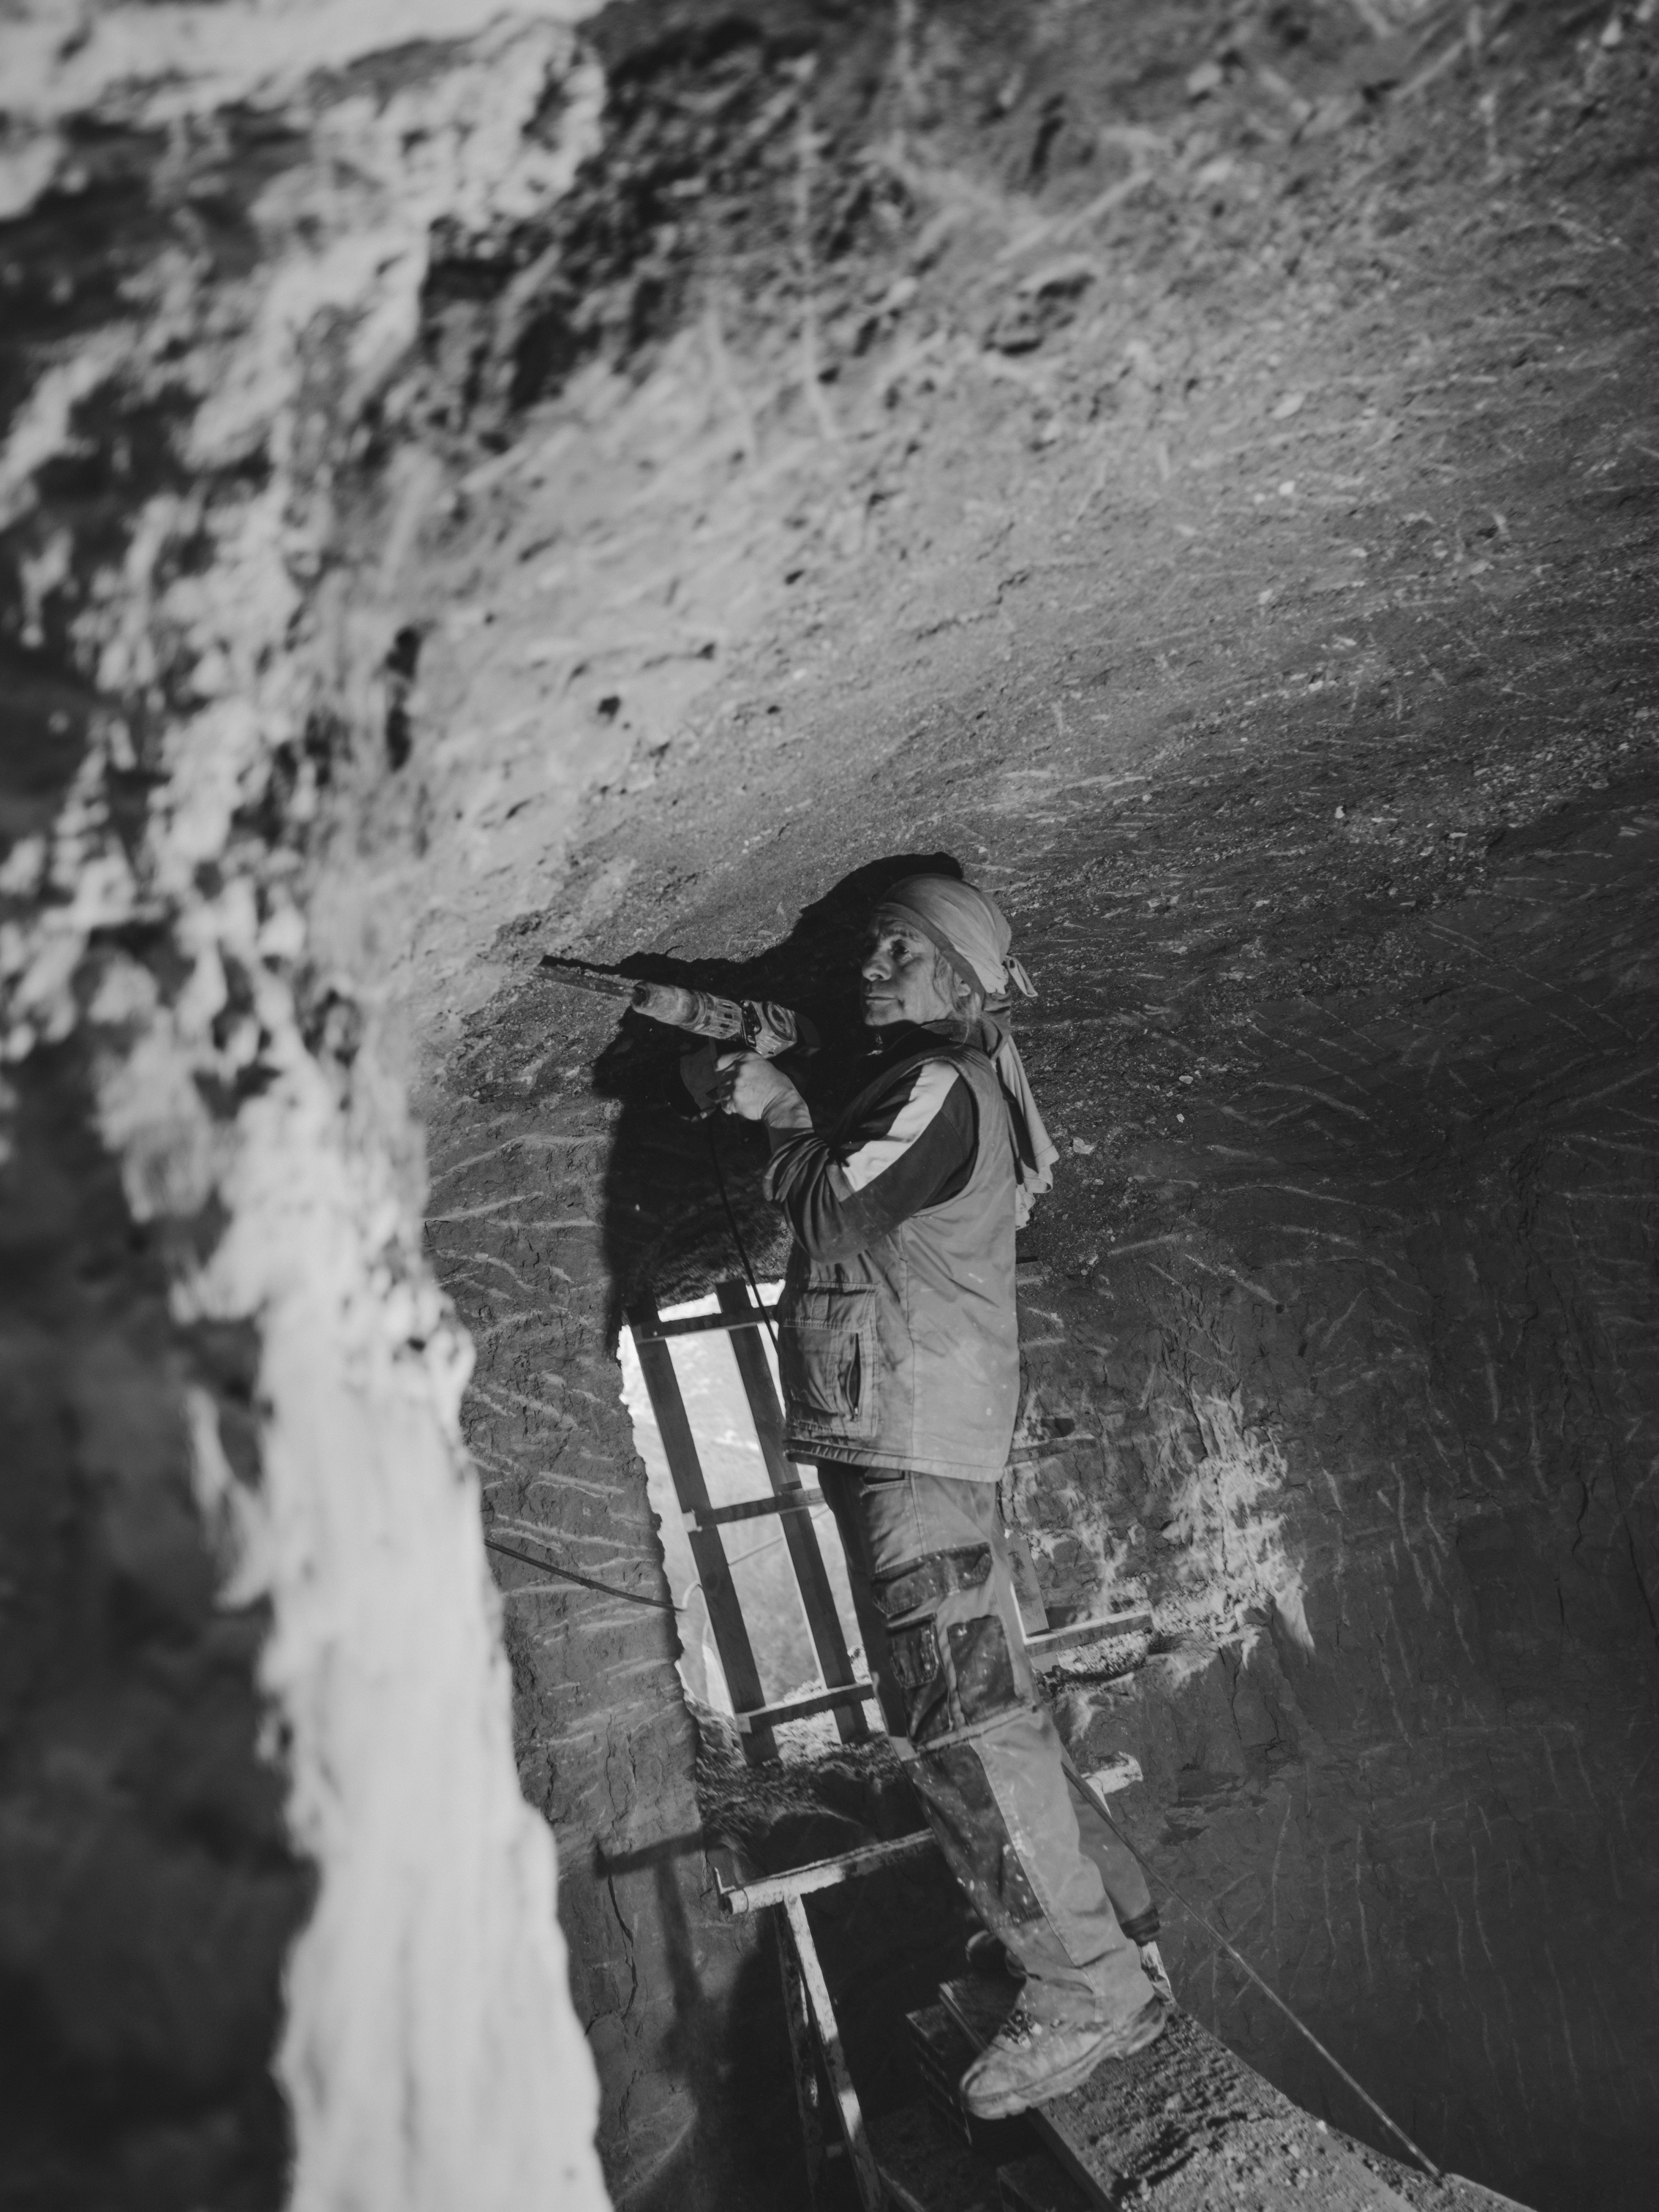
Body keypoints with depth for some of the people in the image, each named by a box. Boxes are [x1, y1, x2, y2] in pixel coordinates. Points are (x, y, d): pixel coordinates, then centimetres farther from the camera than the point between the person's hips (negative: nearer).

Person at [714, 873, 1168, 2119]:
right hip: (897, 1442, 11)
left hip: (917, 1446, -11)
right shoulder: (914, 1086, 19)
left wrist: (781, 1111, -2)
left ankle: (1089, 1992, -8)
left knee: (962, 1716, -12)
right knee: (972, 1700, 18)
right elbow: (833, 1206, 20)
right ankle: (1092, 1901, 29)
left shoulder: (943, 1089, -12)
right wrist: (753, 1100, 11)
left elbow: (834, 1204, -18)